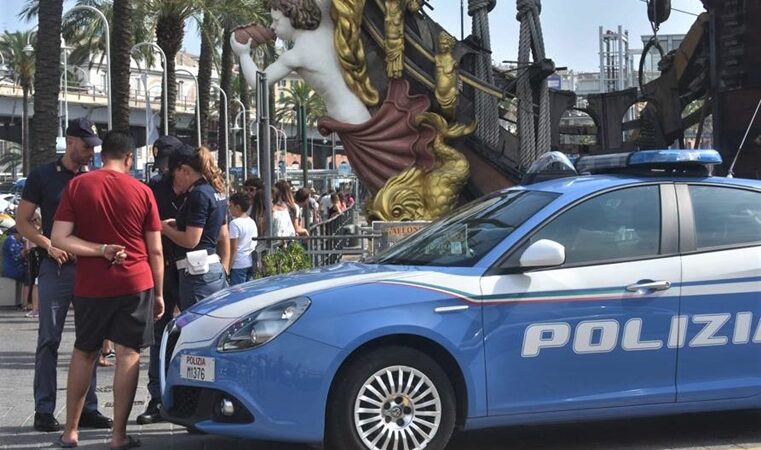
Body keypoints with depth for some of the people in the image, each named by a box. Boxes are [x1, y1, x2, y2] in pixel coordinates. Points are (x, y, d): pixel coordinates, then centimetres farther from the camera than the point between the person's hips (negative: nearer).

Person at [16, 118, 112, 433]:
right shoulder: (43, 176, 1)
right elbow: (22, 221, 1)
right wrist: (49, 246, -13)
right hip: (56, 268, -3)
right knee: (49, 340, -1)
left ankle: (87, 409, 12)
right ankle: (44, 411, 4)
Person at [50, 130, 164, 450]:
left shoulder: (77, 186, -1)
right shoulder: (142, 191, -1)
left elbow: (59, 238, -9)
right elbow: (155, 251, 2)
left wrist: (101, 250, -6)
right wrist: (158, 293, 10)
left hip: (90, 285, 1)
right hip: (135, 283, -1)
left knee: (84, 352, 15)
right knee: (128, 354, 2)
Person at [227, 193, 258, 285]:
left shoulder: (235, 223, -13)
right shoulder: (252, 222, 10)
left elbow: (233, 247, -15)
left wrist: (228, 267, -11)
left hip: (239, 264, -8)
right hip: (251, 263, 8)